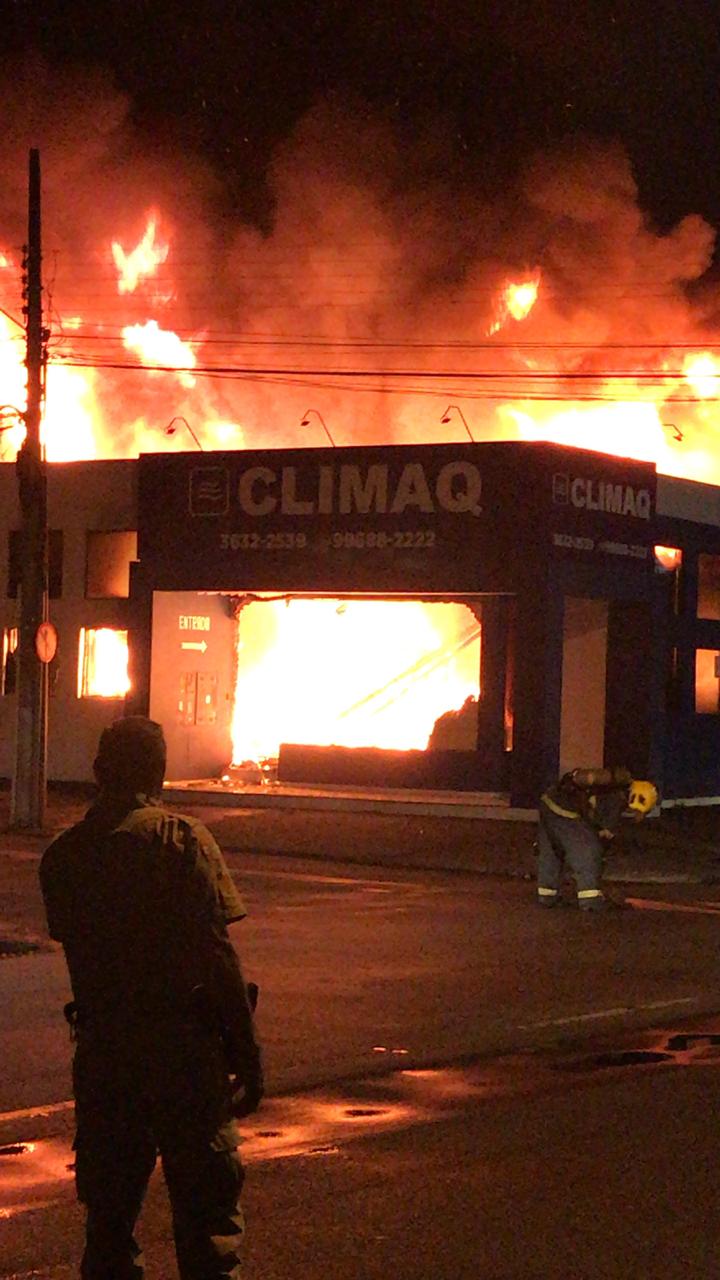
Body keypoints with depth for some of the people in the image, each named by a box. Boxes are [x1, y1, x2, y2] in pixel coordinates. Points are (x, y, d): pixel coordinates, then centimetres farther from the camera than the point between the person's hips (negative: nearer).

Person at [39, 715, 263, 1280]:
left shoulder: (62, 854, 5)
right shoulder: (182, 839, -9)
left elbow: (78, 949, 7)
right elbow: (217, 957, -12)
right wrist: (248, 1058, -8)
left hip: (100, 1047, 4)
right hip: (184, 1044, -4)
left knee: (107, 1209, 13)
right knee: (207, 1211, 3)